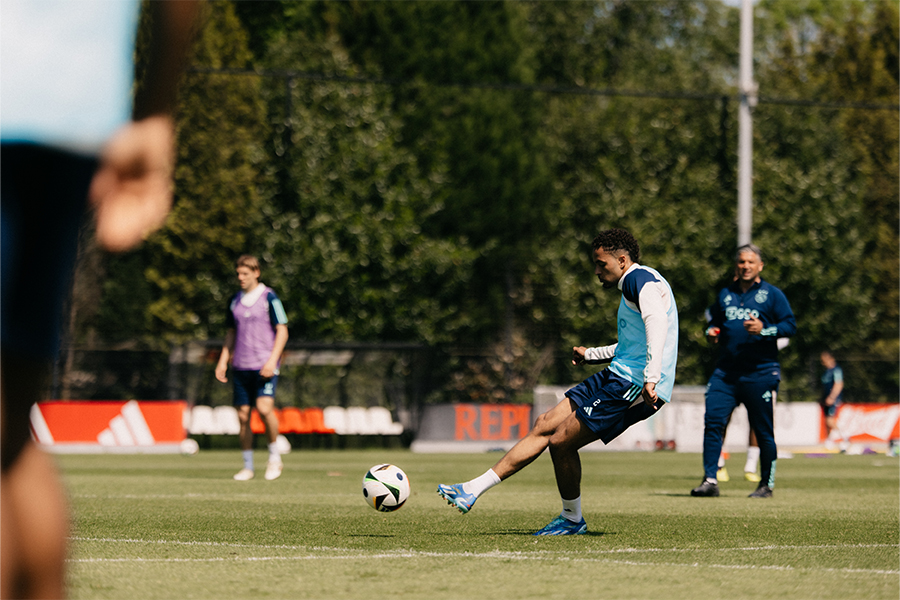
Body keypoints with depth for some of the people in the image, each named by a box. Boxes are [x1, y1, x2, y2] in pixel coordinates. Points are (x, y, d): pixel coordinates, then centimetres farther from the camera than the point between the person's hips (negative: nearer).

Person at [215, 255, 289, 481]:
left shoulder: (269, 298, -3)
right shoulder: (235, 301, 12)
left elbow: (282, 331, -4)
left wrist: (272, 361, -14)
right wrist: (223, 361, 11)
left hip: (264, 366, -5)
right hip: (241, 367, 5)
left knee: (264, 407, -21)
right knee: (243, 415, 2)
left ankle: (274, 457, -2)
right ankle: (248, 466, 12)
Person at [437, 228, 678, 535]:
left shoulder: (640, 279, -10)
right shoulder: (633, 285, 23)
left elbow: (657, 321, -28)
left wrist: (650, 379, -38)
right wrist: (591, 355, 45)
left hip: (634, 386, -10)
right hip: (619, 376, 10)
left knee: (560, 442, -10)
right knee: (544, 425, 7)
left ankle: (572, 519, 11)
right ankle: (473, 490, 9)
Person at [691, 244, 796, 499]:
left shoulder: (772, 294, 2)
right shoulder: (725, 294, 16)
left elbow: (790, 325, -2)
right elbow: (714, 322, 28)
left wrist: (764, 330, -18)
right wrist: (711, 332, 5)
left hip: (761, 372, -4)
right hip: (726, 370, 4)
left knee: (763, 431, 0)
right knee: (713, 420, -11)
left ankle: (766, 485, 11)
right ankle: (710, 480, -9)